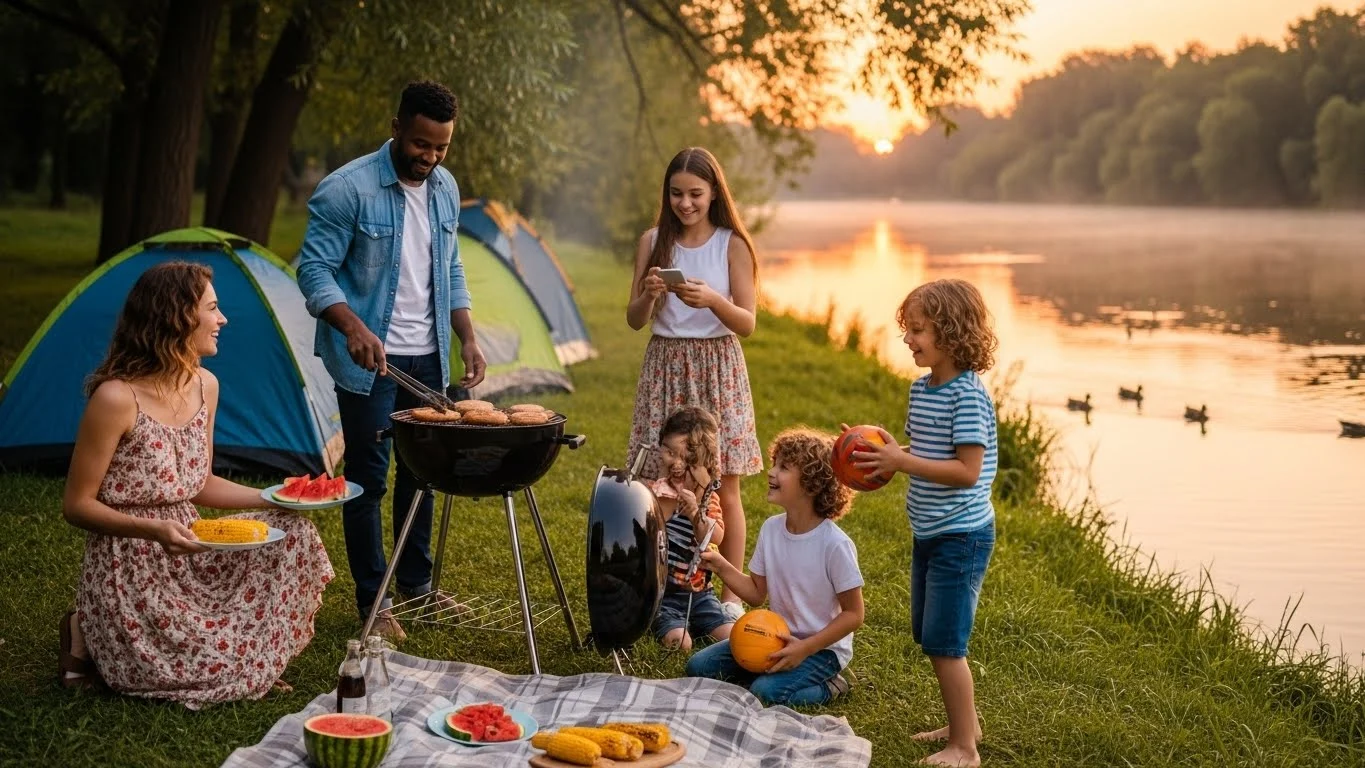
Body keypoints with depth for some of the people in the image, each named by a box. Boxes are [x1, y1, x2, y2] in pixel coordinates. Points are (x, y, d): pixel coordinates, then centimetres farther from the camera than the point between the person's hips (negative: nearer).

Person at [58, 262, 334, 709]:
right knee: (231, 668, -14)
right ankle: (92, 642, 5)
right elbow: (76, 506, -14)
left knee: (292, 534, -5)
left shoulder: (205, 386, 4)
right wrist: (153, 530, -28)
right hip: (130, 575, -8)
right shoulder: (116, 399, -20)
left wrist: (274, 498, 2)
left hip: (189, 561, 8)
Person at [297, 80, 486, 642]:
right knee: (368, 478, -1)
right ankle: (373, 602, 9)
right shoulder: (347, 188, -15)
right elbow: (315, 269, -16)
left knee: (421, 469, 14)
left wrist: (468, 339, 8)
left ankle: (416, 584, 28)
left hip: (427, 357, 7)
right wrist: (355, 328, -30)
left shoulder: (445, 189, 7)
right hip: (371, 359, -6)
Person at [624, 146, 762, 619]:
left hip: (717, 368, -1)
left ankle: (731, 596, 9)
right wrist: (648, 294, -18)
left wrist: (712, 300, -23)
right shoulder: (654, 242, 3)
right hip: (665, 366, 2)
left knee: (724, 489, 0)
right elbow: (634, 321, 3)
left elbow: (747, 324, -5)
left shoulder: (732, 245, -2)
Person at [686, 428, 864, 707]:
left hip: (823, 647, -6)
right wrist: (722, 567, -11)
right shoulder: (771, 528, -3)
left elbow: (853, 614, -14)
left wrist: (805, 648, -22)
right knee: (698, 666, -2)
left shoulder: (835, 544, -21)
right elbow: (757, 593, 6)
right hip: (777, 638, 7)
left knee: (766, 692, -28)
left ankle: (828, 686, -2)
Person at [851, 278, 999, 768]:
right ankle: (965, 723, 32)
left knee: (944, 643, -5)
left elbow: (966, 470, -24)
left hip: (961, 536, -9)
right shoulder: (921, 388, 6)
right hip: (928, 534, 9)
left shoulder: (968, 396, -20)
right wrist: (883, 454, -2)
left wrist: (901, 461, -25)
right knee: (931, 639, 17)